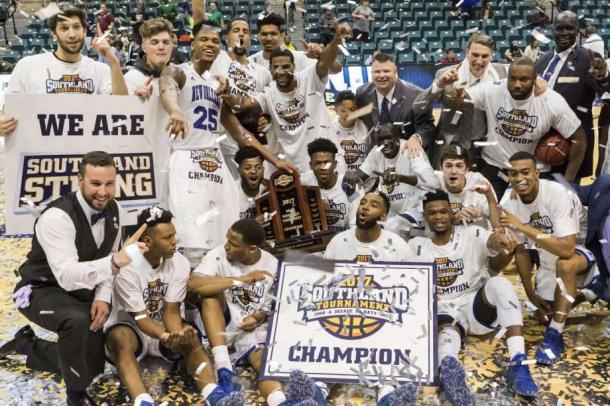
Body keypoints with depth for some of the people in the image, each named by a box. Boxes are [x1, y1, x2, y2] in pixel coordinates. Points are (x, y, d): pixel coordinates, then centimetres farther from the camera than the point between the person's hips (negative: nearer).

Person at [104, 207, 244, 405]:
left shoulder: (180, 263, -10)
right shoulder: (127, 267, -23)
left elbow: (171, 310, -12)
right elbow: (140, 318, -23)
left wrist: (177, 333, -35)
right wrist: (166, 336, -43)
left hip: (164, 329, 4)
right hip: (131, 328, -3)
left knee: (190, 337, -28)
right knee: (121, 338, -37)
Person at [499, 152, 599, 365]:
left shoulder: (558, 194, -31)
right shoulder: (509, 202, -14)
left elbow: (567, 249, -39)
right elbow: (521, 250, -2)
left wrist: (522, 226, -39)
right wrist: (530, 293, -1)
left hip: (581, 253, -6)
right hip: (548, 259, 6)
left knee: (564, 265, -38)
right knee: (551, 312, 8)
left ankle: (554, 335, -24)